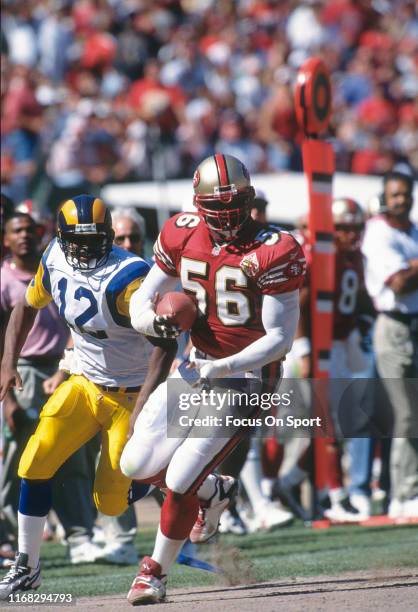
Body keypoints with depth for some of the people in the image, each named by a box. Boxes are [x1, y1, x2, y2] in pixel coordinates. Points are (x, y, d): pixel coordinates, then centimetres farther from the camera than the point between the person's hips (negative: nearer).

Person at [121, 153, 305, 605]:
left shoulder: (271, 252, -19)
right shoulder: (182, 237, -3)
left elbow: (280, 338, -18)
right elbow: (140, 302, 6)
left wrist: (221, 367, -26)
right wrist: (153, 320, -19)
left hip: (245, 380, -6)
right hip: (195, 367, 6)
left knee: (179, 480, -10)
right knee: (138, 465, 2)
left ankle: (158, 568, 14)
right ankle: (214, 491, 31)